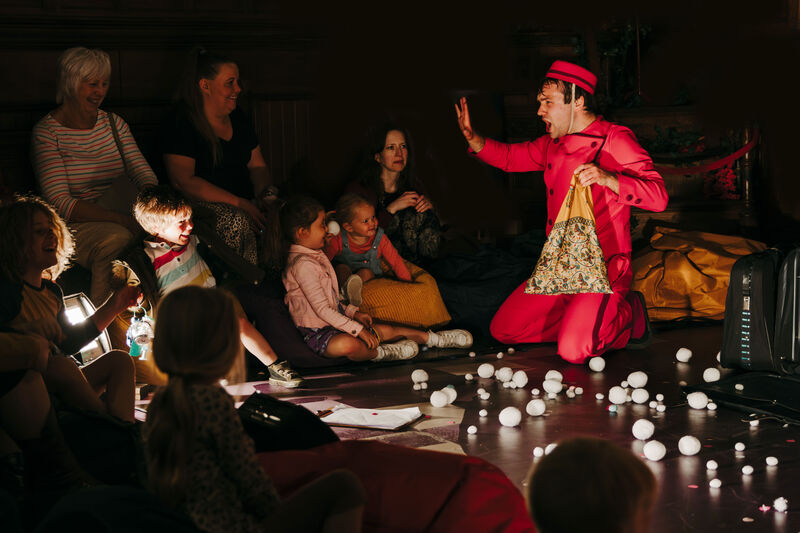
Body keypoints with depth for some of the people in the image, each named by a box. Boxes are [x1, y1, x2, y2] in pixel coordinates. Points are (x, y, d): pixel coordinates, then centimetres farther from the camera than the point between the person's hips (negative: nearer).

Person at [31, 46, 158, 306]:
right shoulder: (47, 132, -3)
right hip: (72, 226, -5)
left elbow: (144, 174, 2)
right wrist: (121, 219, -26)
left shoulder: (113, 123, 14)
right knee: (117, 239, -36)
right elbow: (60, 204, -15)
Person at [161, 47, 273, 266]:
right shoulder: (180, 125, -8)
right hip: (200, 204, -6)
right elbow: (183, 181, -18)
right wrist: (238, 203, -24)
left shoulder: (238, 118, 15)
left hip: (245, 198, 6)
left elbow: (257, 166, 21)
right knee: (236, 220, -35)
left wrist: (262, 191, -5)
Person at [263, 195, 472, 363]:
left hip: (333, 321, 11)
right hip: (316, 332, -11)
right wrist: (357, 330, -21)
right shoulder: (302, 264, -23)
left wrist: (353, 312, 10)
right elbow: (322, 309, -24)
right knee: (348, 344, -39)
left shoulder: (316, 255, 12)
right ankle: (380, 353, -13)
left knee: (385, 330, 10)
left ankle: (435, 338, 21)